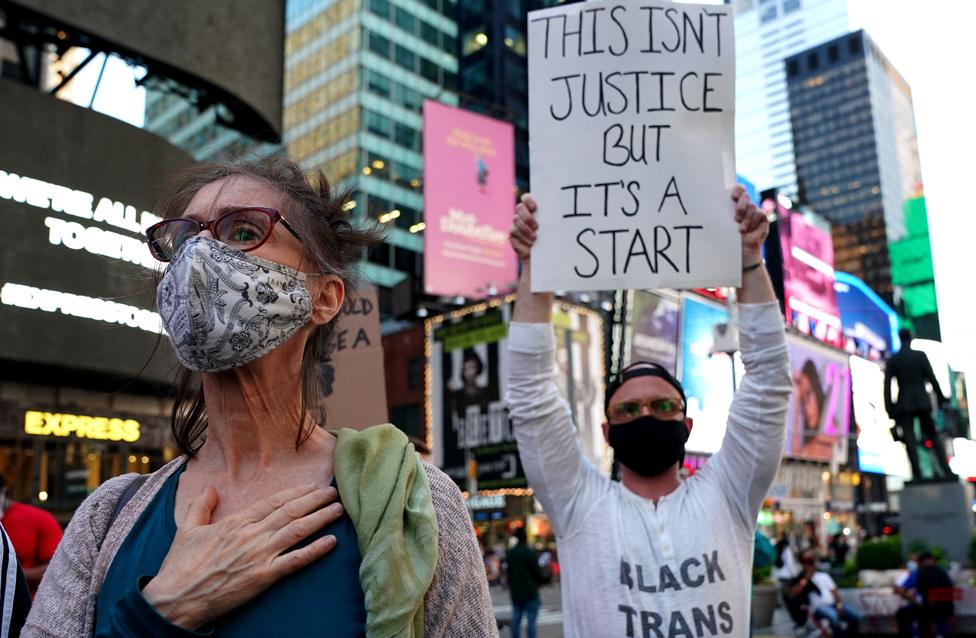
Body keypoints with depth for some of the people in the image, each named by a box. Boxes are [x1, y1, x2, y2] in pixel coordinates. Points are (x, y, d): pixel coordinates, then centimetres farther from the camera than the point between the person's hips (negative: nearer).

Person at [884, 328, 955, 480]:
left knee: (910, 442, -4)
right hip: (922, 402, 0)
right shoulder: (920, 355, 2)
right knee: (933, 436, 9)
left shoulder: (891, 360, 5)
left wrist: (890, 411, 3)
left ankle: (918, 476, -12)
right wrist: (941, 399, 4)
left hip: (904, 404, 0)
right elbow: (932, 378, -4)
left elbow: (887, 387, 0)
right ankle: (947, 472, -1)